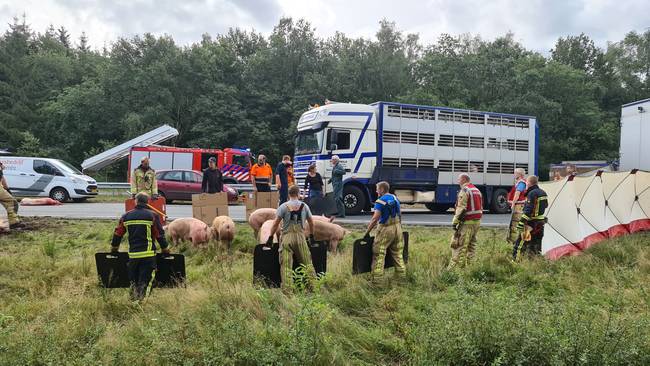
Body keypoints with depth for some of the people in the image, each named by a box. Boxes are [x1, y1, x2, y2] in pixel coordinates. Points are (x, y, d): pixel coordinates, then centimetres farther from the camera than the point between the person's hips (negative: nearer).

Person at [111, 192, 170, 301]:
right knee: (144, 280, 1)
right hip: (148, 254, -3)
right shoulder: (152, 216, -3)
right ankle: (141, 298, -4)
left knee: (133, 280, 16)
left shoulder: (126, 216, 7)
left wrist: (114, 247, 29)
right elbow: (160, 235, -1)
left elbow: (118, 234, 14)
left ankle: (133, 297, 20)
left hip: (132, 254, 3)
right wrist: (165, 249, 12)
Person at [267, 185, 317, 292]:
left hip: (287, 237, -2)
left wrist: (271, 237, 3)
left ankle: (287, 290, -4)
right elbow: (311, 223, 15)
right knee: (307, 263, 11)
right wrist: (311, 235, 29)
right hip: (300, 236, 2)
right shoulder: (304, 206, 7)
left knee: (286, 265, -1)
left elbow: (276, 223, -4)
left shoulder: (283, 206, 0)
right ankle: (313, 286, 11)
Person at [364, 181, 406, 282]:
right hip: (397, 227, 7)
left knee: (378, 254, -2)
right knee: (398, 253, 17)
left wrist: (367, 232, -17)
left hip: (386, 229, -7)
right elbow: (400, 214, 17)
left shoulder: (380, 201, -13)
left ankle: (376, 278, -3)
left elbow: (375, 219, -20)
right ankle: (402, 275, 24)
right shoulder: (395, 198, 10)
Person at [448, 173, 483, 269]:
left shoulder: (464, 190, -11)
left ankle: (454, 266, -7)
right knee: (471, 244, 14)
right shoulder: (477, 190, 17)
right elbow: (481, 207, 19)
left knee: (459, 246, -7)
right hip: (477, 221, 9)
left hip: (467, 222, -9)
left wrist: (455, 222, -17)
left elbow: (461, 208, -18)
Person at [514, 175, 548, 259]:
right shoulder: (543, 193, 9)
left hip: (532, 222, -8)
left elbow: (528, 210, -23)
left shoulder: (532, 193, -18)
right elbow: (545, 205, 24)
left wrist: (521, 223, -23)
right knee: (537, 242, 16)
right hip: (541, 222, 8)